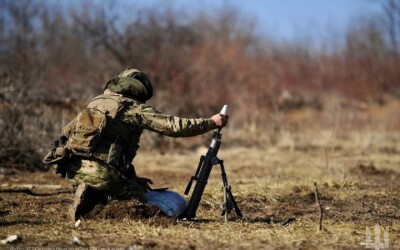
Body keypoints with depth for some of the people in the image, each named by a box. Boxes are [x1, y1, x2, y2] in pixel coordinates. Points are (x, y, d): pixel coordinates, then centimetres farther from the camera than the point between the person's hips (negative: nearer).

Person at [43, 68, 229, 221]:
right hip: (103, 172, -6)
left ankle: (88, 196, 2)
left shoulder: (95, 103, 23)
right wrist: (211, 122, 8)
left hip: (72, 168, 6)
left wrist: (132, 177, 27)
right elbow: (174, 126, -3)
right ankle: (94, 196, -9)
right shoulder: (135, 109, 4)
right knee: (141, 195, 15)